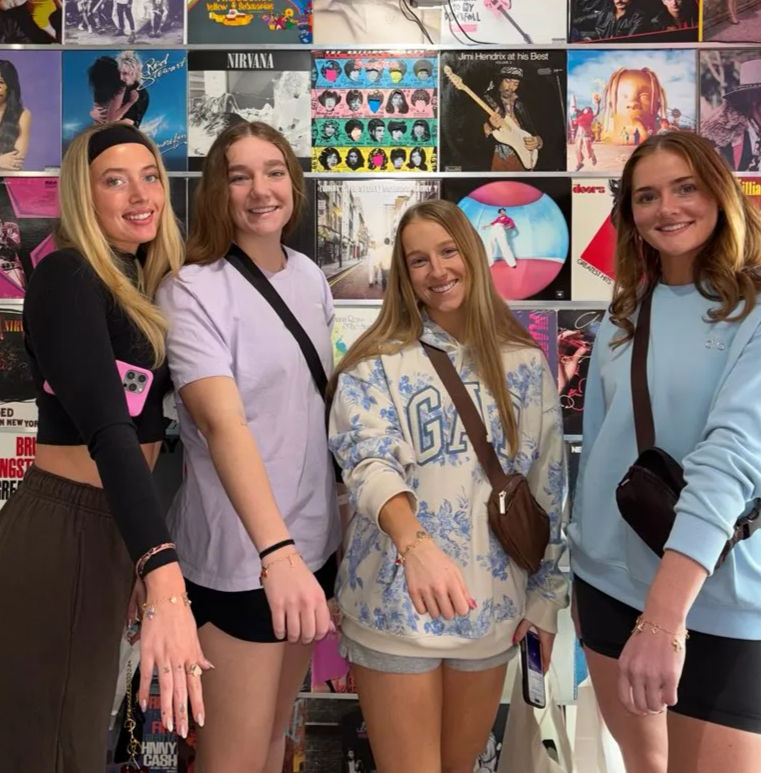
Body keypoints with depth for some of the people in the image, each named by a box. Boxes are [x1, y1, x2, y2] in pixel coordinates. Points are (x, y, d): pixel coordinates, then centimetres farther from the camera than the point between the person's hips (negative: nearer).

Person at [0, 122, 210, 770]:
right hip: (63, 529, -8)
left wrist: (151, 559, 18)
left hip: (116, 525, 8)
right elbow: (106, 430, -30)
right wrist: (166, 583, -39)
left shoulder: (140, 282, 9)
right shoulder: (66, 279, -17)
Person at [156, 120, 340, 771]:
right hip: (240, 554, -6)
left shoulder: (310, 276, 5)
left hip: (315, 537, 7)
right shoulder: (194, 290, -16)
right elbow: (224, 424, -30)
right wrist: (276, 551, -42)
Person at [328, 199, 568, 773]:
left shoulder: (525, 364, 4)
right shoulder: (378, 362, -5)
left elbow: (547, 487, 7)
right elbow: (366, 459, -21)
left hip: (491, 604, 3)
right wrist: (414, 540, -39)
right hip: (396, 602, -3)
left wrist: (545, 595, 7)